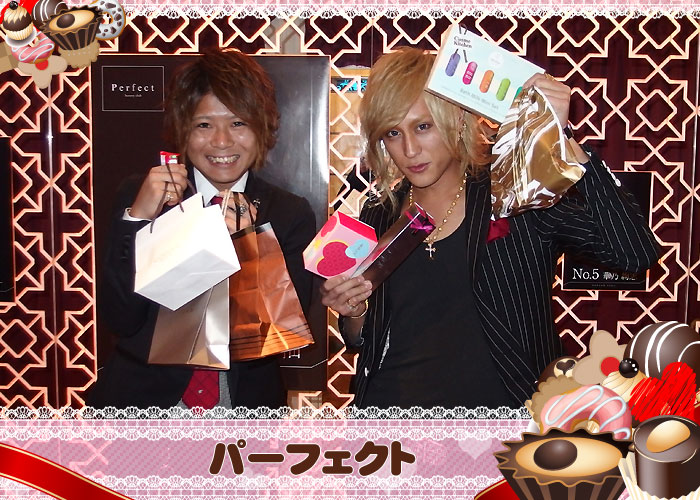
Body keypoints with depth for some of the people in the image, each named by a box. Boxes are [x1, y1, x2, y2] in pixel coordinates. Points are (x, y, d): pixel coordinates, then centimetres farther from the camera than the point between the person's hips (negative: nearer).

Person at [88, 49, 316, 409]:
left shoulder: (291, 215, -6)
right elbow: (121, 320, -13)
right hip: (143, 397, 0)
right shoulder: (138, 196, -8)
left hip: (247, 400, 1)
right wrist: (136, 219, -23)